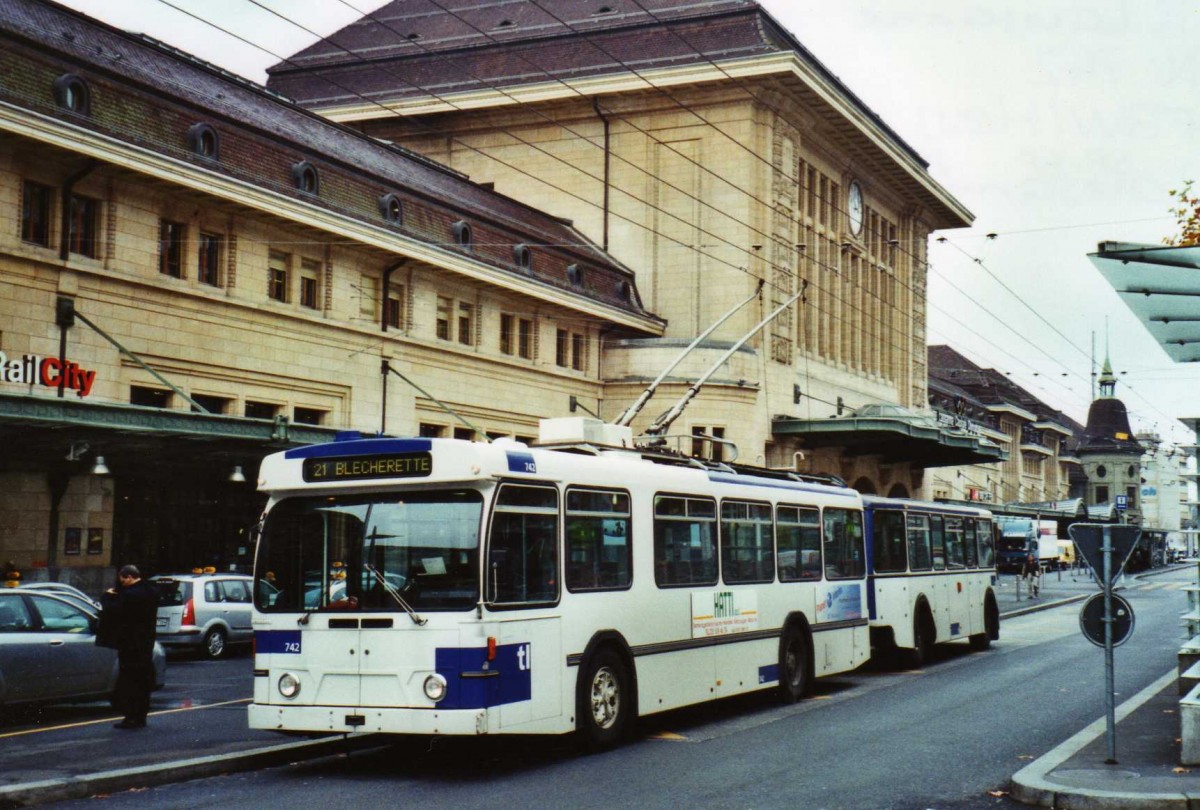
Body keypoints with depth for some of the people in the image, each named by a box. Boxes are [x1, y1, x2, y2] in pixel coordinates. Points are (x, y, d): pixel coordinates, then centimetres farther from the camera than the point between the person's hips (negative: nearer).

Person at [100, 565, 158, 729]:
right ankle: (141, 717, 18)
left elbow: (113, 612, -18)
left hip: (130, 643, -8)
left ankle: (132, 717, -3)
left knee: (129, 680, -3)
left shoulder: (130, 594, -20)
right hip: (146, 643, 8)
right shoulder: (151, 592, 9)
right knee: (143, 679, 13)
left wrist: (107, 596, -1)